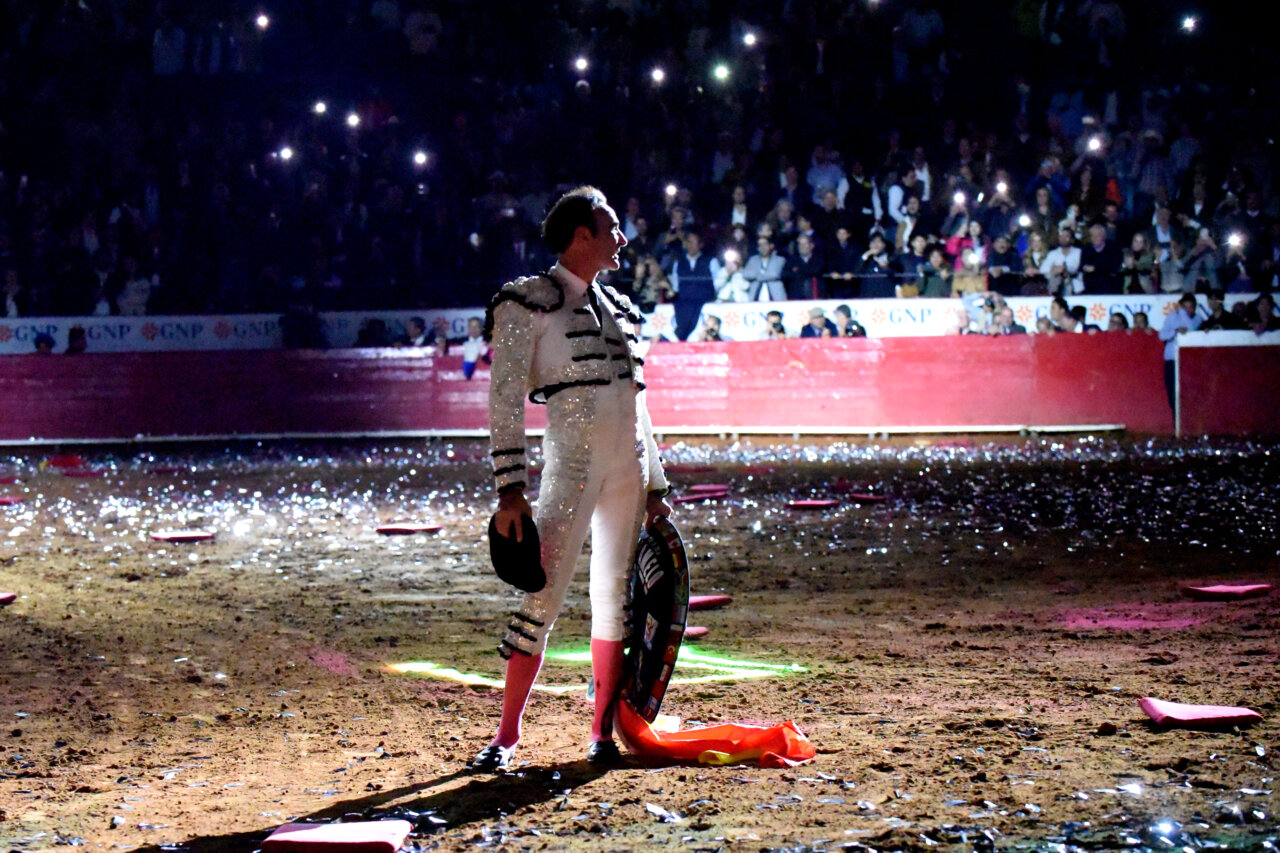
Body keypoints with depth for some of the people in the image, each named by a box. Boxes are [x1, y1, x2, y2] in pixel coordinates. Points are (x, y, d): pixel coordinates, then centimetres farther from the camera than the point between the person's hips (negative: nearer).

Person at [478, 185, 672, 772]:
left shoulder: (618, 306, 17)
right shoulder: (528, 302, -3)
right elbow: (506, 401, -9)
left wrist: (654, 482, 18)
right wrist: (510, 490, -16)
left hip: (627, 463, 7)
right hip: (571, 458, -7)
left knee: (615, 597, 7)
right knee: (545, 597, -11)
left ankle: (603, 733, 13)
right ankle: (507, 735, -5)